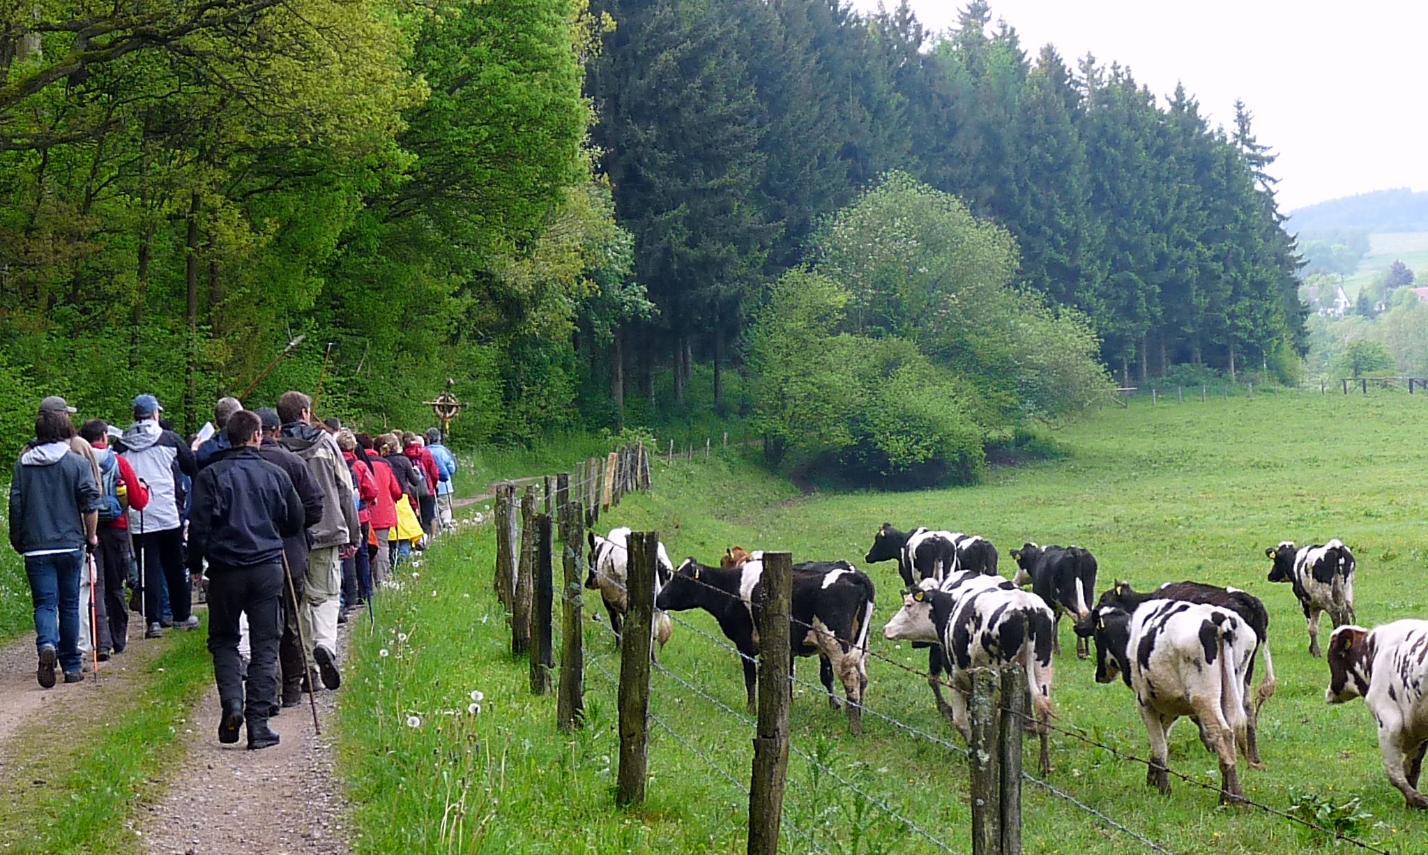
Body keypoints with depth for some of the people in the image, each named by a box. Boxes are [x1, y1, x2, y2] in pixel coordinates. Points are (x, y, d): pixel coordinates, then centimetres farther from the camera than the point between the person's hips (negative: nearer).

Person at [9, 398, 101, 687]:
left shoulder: (23, 464, 1)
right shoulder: (77, 463, -5)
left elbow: (15, 506, 4)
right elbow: (90, 504, -6)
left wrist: (18, 540, 16)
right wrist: (91, 536, 8)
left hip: (35, 547, 1)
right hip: (70, 544, -1)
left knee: (44, 603, 1)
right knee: (69, 604, 10)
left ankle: (47, 645, -28)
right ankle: (72, 666, 14)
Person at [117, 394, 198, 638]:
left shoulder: (121, 445, 2)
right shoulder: (170, 439, -1)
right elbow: (193, 469, 8)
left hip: (137, 517, 1)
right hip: (168, 514, -1)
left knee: (149, 568, 2)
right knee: (175, 566, 12)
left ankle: (153, 621, -5)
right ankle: (182, 616, 21)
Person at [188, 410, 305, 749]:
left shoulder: (211, 476, -4)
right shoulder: (275, 475, 3)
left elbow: (198, 525, -7)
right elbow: (296, 522, 13)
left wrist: (196, 564, 6)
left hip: (225, 570, -1)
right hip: (268, 569, 1)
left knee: (223, 640, 15)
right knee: (265, 647, 5)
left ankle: (232, 703, -7)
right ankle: (258, 724, 0)